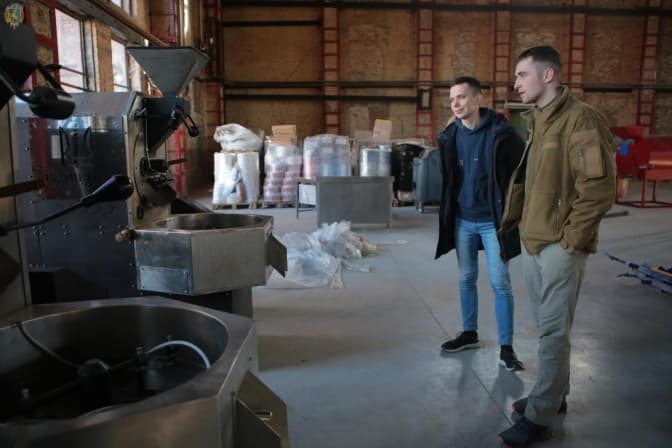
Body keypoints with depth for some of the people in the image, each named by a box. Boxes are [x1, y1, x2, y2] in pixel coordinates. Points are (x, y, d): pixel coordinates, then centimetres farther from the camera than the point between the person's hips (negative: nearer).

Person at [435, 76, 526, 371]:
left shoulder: (500, 133, -12)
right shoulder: (450, 136, 3)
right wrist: (448, 211, 9)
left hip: (492, 221, -5)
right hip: (462, 220, 5)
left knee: (500, 283, 0)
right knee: (466, 279, 14)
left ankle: (506, 347, 11)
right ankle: (469, 333, 31)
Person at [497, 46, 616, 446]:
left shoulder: (581, 119, -14)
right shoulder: (539, 120, 13)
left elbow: (600, 187, -18)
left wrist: (572, 238, -15)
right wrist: (513, 219, 14)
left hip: (559, 245, -8)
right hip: (533, 241, 8)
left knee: (554, 332, 1)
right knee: (548, 327, 17)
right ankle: (554, 396, 33)